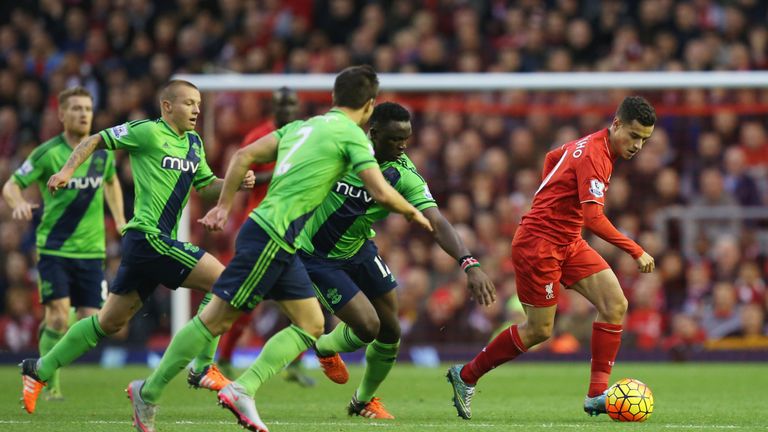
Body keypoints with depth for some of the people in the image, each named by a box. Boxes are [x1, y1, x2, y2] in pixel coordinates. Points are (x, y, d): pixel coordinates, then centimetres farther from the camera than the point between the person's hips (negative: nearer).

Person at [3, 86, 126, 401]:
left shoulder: (103, 151, 4)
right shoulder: (48, 153, -9)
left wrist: (120, 220, 16)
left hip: (91, 249, 4)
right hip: (54, 248, -4)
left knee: (91, 324, -3)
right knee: (59, 317, -13)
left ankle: (48, 326, 27)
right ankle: (49, 383, 3)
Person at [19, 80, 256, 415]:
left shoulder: (193, 143, 17)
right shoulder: (148, 132, -7)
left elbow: (205, 185, 25)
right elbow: (96, 140, 0)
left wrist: (236, 182, 7)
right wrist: (67, 170, -11)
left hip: (152, 241, 9)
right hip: (149, 236, -9)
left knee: (110, 322, 13)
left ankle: (39, 371, 20)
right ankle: (203, 368, -7)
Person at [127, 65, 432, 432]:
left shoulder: (302, 126, 18)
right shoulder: (352, 135, -5)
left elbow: (244, 155, 13)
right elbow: (381, 192, -12)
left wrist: (224, 204, 18)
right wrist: (412, 212, 6)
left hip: (281, 245, 9)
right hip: (271, 237, -9)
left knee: (310, 325, 7)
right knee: (216, 320, -4)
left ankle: (243, 389, -4)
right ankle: (148, 392, 2)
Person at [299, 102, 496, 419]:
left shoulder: (405, 175, -18)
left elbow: (436, 223, -28)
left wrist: (469, 264, -40)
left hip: (359, 250, 4)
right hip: (316, 257, -4)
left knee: (389, 332, 5)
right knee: (367, 327, -12)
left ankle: (364, 400, 32)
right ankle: (325, 347, 25)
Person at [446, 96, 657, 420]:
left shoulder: (590, 143, 7)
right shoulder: (594, 156, -24)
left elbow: (552, 158, 26)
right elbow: (593, 218, -33)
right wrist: (636, 251, -32)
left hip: (567, 244, 9)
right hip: (538, 244, -9)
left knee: (615, 305, -7)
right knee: (539, 330, 1)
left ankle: (597, 395, -6)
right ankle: (466, 376, 20)